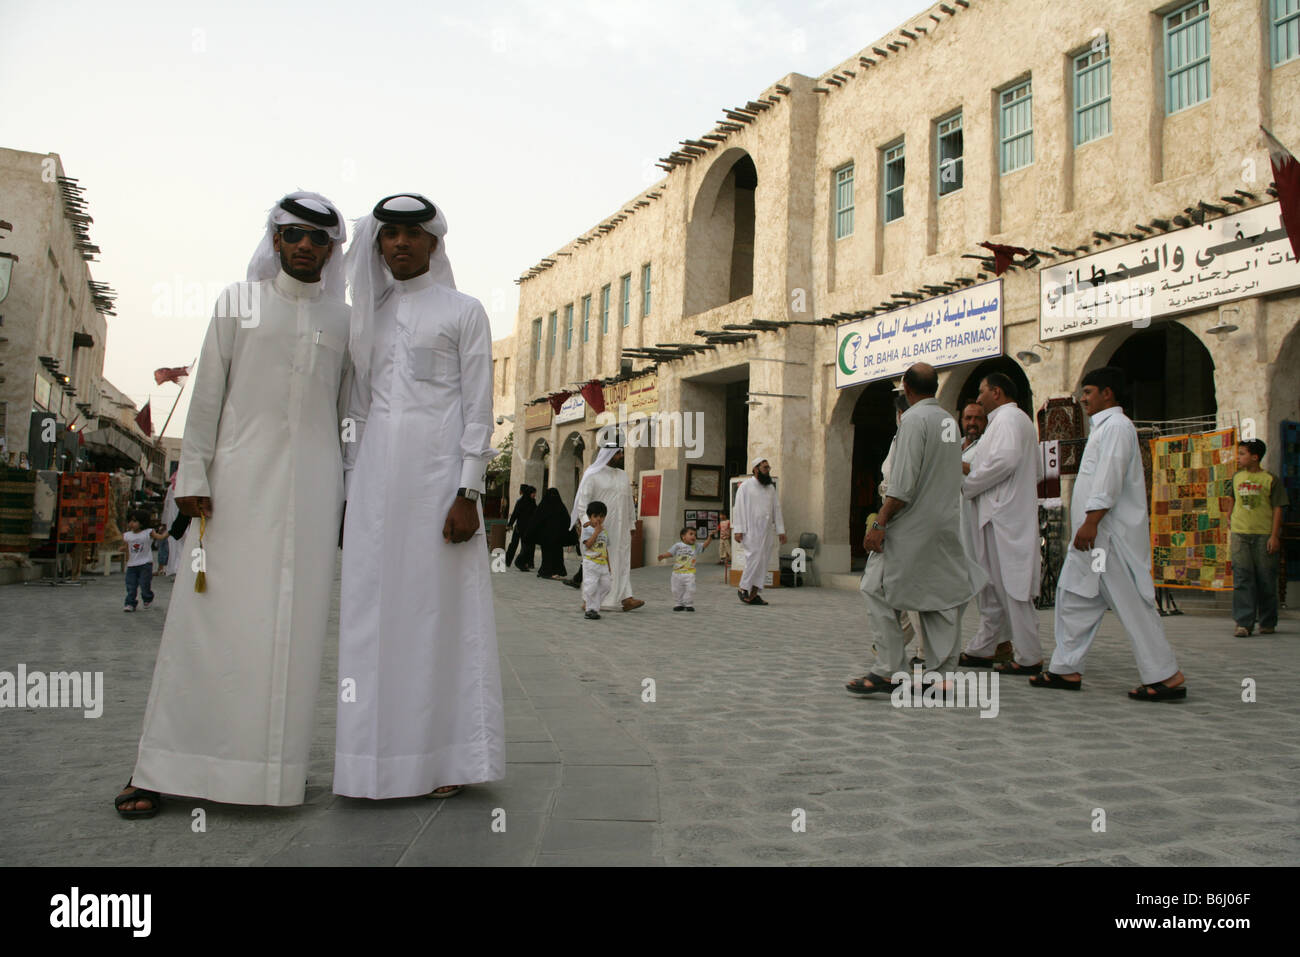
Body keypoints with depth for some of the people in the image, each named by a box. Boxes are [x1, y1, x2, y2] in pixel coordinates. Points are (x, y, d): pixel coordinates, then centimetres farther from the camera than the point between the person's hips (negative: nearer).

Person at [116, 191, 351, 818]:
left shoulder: (343, 319, 12)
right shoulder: (239, 301, 9)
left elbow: (349, 410, 12)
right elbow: (208, 393, 5)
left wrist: (346, 491, 7)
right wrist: (193, 476, -2)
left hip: (312, 485, 1)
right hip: (240, 473, -1)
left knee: (294, 620, 0)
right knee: (213, 614, -2)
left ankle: (271, 768, 9)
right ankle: (161, 768, 6)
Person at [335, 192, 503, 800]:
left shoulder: (463, 311, 5)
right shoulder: (369, 317, 18)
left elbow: (478, 408, -3)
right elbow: (357, 409, 18)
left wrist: (468, 492, -12)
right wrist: (351, 491, 11)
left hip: (437, 468, -5)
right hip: (375, 475, 5)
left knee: (440, 605, -3)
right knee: (374, 608, 3)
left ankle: (444, 758, 6)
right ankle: (380, 757, 12)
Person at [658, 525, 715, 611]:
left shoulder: (696, 547, 6)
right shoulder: (678, 545, 1)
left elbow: (704, 545, -2)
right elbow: (670, 553, -1)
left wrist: (709, 538, -16)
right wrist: (663, 556, -18)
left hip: (689, 574, 0)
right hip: (677, 573, 0)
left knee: (690, 589, -6)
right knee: (677, 590, 8)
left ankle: (689, 604, 9)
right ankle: (680, 604, 23)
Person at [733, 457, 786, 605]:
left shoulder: (771, 488, 15)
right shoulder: (745, 486, -1)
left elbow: (776, 509, 16)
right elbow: (739, 508, -5)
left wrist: (781, 530, 10)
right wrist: (738, 530, -12)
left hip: (766, 531, 6)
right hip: (750, 530, -6)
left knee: (762, 561, 2)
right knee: (755, 557, -15)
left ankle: (753, 594, 5)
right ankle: (743, 588, 0)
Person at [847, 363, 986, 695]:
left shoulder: (914, 419, -12)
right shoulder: (949, 420, 13)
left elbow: (904, 482, -19)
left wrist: (880, 522, -17)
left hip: (913, 524, -8)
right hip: (947, 524, 8)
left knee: (878, 592, -2)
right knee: (943, 598, 9)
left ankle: (886, 672, -4)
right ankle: (942, 673, 12)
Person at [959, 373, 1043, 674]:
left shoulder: (1009, 417, -8)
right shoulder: (1005, 419, 23)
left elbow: (1005, 460, -23)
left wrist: (967, 485, -12)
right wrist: (971, 468, 14)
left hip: (1004, 516, -11)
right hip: (998, 515, 11)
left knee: (1011, 587, -7)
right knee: (992, 586, 13)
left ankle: (1029, 658, -2)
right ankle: (981, 650, 19)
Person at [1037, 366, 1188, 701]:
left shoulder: (1116, 426, -10)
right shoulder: (1104, 426, 21)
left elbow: (1110, 480, -21)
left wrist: (1090, 522, -25)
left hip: (1112, 535, -11)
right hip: (1095, 535, 11)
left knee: (1132, 604, -6)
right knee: (1074, 598, 10)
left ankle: (1167, 677, 0)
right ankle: (1067, 670, 14)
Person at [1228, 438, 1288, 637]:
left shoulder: (1270, 479, -2)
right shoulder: (1237, 477, 11)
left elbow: (1277, 508, -4)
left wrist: (1274, 536, -10)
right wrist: (1230, 518, 19)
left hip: (1264, 535, -3)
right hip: (1240, 533, 3)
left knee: (1266, 579, 4)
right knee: (1242, 578, -5)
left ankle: (1268, 622, 18)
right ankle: (1244, 623, -7)